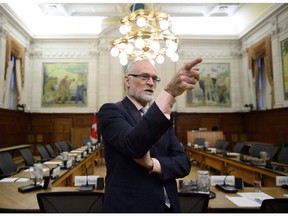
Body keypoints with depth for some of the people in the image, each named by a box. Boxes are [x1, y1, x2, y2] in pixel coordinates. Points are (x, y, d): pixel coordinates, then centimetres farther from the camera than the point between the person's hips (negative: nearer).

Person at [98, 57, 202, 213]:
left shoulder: (161, 117, 7)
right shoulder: (111, 111, -10)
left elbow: (184, 163, -1)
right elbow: (133, 145, -29)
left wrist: (152, 163, -20)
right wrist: (169, 92, -37)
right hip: (129, 207, -5)